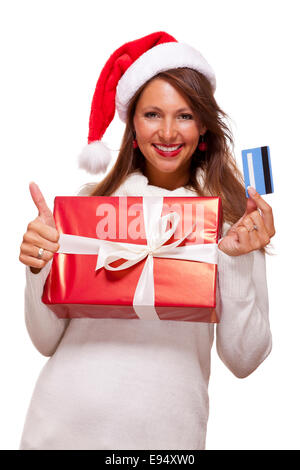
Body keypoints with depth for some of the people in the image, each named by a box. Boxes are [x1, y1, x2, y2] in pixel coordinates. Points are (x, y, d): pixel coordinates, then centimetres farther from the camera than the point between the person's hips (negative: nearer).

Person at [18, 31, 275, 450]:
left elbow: (243, 360, -5)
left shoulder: (236, 215, -3)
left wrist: (236, 259, -16)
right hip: (65, 421, 1)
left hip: (165, 427, 0)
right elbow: (48, 341, 0)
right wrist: (38, 267, -16)